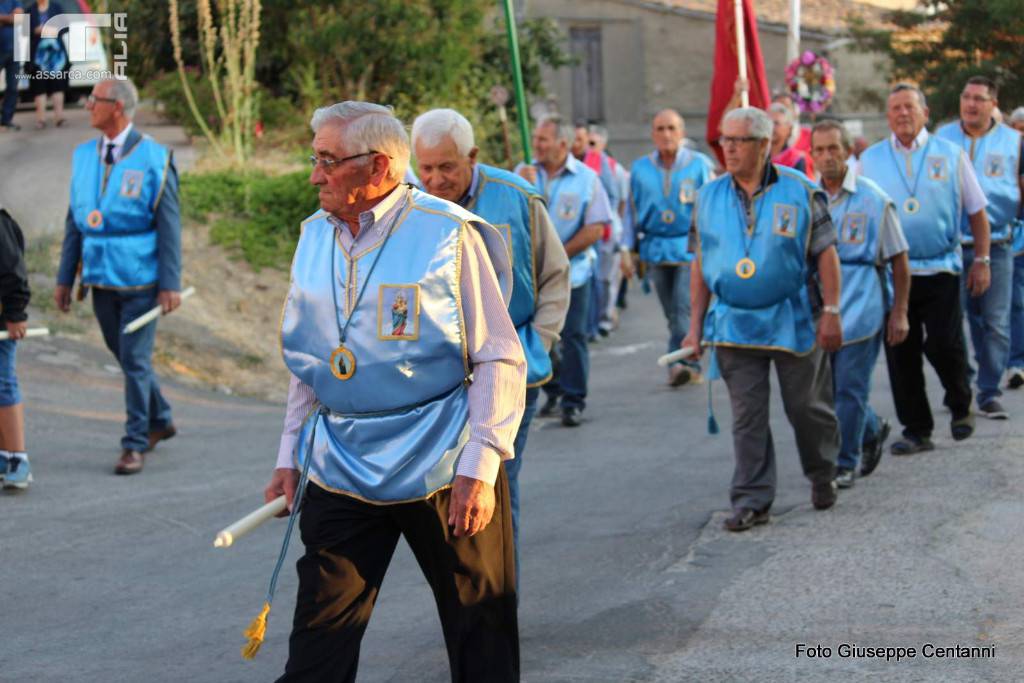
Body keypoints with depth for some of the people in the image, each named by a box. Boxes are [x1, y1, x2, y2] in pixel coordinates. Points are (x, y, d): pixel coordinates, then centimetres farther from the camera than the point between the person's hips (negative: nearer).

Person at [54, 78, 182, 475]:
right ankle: (159, 420, 33)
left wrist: (171, 284, -13)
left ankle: (135, 445, 3)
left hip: (140, 281, -5)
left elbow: (169, 225, -9)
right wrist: (64, 278, 9)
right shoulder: (84, 156, 7)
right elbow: (75, 220, 11)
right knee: (125, 356, 14)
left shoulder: (155, 159, -8)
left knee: (135, 359, -5)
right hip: (100, 279, 5)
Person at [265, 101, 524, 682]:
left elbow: (500, 360, -10)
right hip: (342, 472, 5)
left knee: (482, 634, 6)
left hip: (443, 472, -4)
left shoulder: (450, 234, -10)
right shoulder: (315, 237, 8)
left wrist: (479, 469, -16)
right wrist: (290, 457, 16)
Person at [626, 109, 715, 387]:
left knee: (685, 309, -16)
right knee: (673, 314, 8)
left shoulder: (700, 165, -1)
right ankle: (690, 367, 16)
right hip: (655, 249, 4)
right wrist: (629, 249, 10)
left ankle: (678, 362, -16)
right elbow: (633, 212, 14)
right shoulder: (640, 169, 7)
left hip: (691, 248, -4)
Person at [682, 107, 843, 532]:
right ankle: (751, 501, 4)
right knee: (747, 417, 1)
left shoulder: (800, 191, -4)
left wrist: (831, 312, -8)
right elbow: (700, 264, 9)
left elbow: (825, 254, -3)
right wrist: (696, 325, 6)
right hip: (735, 323, 2)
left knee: (806, 406, 9)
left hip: (794, 322, -2)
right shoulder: (709, 197, 5)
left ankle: (822, 476, 33)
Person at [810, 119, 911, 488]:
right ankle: (872, 430, 35)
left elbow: (899, 261, 0)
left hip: (861, 308, -4)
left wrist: (899, 312, -3)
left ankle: (844, 463, 6)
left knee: (849, 388, -4)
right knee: (825, 387, 10)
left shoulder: (873, 200, -3)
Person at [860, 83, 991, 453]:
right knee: (900, 353, 3)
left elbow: (976, 211, 8)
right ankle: (916, 430, 13)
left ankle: (961, 405, 20)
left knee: (944, 345, -8)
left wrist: (981, 260, 4)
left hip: (941, 270, -2)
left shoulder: (950, 155, 4)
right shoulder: (869, 160, 7)